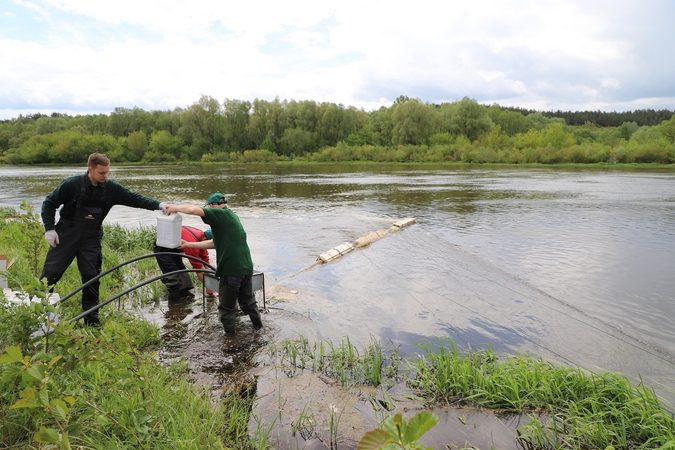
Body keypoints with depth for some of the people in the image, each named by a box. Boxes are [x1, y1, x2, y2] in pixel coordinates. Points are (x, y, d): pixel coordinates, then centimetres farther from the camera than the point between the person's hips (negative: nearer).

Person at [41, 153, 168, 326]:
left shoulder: (111, 188, -8)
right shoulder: (71, 184, -15)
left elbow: (134, 198, -9)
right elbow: (49, 203, -5)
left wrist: (158, 204, -23)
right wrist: (49, 228, -10)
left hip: (92, 237, 3)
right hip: (66, 234, -2)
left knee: (91, 275, 4)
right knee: (51, 271, 1)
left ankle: (91, 316, 15)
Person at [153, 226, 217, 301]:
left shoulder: (201, 235, -9)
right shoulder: (193, 241, -35)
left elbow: (205, 258, -1)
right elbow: (197, 267, -29)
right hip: (162, 247, -10)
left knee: (181, 269, 11)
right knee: (172, 275, -11)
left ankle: (185, 292, 18)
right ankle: (174, 301, -3)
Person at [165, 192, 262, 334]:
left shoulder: (221, 214, -8)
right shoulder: (230, 216, 18)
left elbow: (193, 209, -20)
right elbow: (214, 243, 22)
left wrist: (175, 208, -2)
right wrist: (188, 245, 24)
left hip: (231, 270, -8)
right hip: (246, 268, 9)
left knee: (227, 307, 9)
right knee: (248, 302, 24)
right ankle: (258, 328, 35)